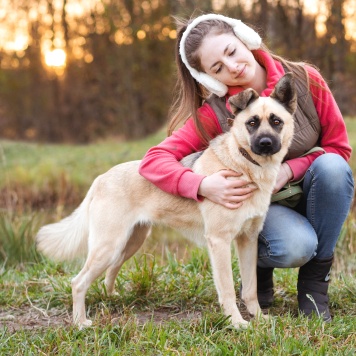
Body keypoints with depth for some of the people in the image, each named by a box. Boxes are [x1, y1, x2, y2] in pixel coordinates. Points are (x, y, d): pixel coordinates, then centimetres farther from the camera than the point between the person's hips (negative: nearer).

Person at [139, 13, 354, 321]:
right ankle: (258, 266, 4)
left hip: (309, 195, 3)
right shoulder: (213, 113, -16)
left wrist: (289, 169, -23)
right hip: (258, 203, -2)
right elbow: (154, 160, -24)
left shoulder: (305, 80, -13)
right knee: (295, 247, -34)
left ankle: (315, 277, -11)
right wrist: (203, 186, -42)